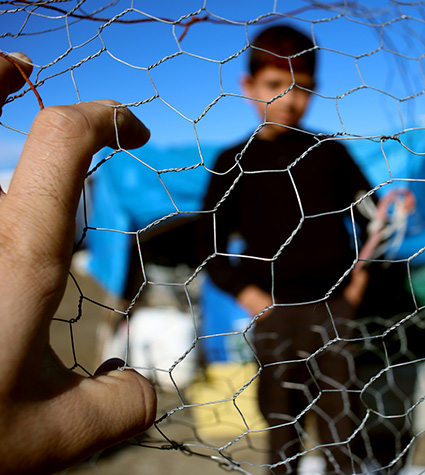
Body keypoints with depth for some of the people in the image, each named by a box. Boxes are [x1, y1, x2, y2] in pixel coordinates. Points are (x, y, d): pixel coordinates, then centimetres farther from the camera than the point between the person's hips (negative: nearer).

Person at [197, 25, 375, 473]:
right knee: (281, 416, 9)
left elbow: (367, 213, 17)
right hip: (273, 310, 0)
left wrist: (362, 268, 5)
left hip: (333, 305, 1)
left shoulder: (329, 152, 8)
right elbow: (209, 239, 7)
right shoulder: (234, 162, 5)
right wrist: (243, 290, -4)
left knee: (338, 414, 4)